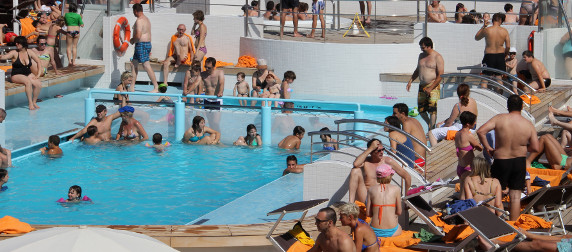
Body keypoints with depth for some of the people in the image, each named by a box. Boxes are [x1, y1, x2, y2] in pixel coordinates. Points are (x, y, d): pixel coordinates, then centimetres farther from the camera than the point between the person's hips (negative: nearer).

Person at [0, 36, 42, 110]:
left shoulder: (29, 52, 4)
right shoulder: (14, 53, -6)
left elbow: (38, 62, 10)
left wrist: (38, 74, 3)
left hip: (28, 74, 4)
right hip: (17, 75, -4)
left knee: (38, 84, -22)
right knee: (28, 81, -35)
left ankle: (34, 102, -2)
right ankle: (30, 103, -28)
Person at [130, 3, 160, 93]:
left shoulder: (139, 21, -17)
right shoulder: (146, 19, 16)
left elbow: (138, 36, -23)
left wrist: (132, 41, -5)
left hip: (141, 44, -11)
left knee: (147, 66, -9)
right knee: (134, 64, 15)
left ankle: (156, 87, -8)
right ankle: (132, 87, 19)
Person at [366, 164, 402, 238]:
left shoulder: (371, 189, 1)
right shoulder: (396, 189, -4)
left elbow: (368, 213, 3)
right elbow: (399, 212, 3)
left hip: (375, 232, 2)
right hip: (391, 231, -2)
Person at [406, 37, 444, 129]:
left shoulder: (437, 57, -8)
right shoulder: (421, 56, 14)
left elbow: (440, 75, -12)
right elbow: (417, 70, 27)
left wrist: (430, 88, -18)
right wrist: (410, 81, 14)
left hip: (433, 87, -7)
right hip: (422, 86, 7)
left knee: (432, 109, -12)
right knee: (421, 109, 7)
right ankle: (430, 124, 28)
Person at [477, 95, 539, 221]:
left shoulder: (499, 119, -12)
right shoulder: (528, 125, -7)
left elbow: (480, 131, -18)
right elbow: (535, 148, -6)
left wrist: (487, 147, -5)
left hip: (501, 162, -1)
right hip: (520, 162, 1)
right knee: (515, 196, 9)